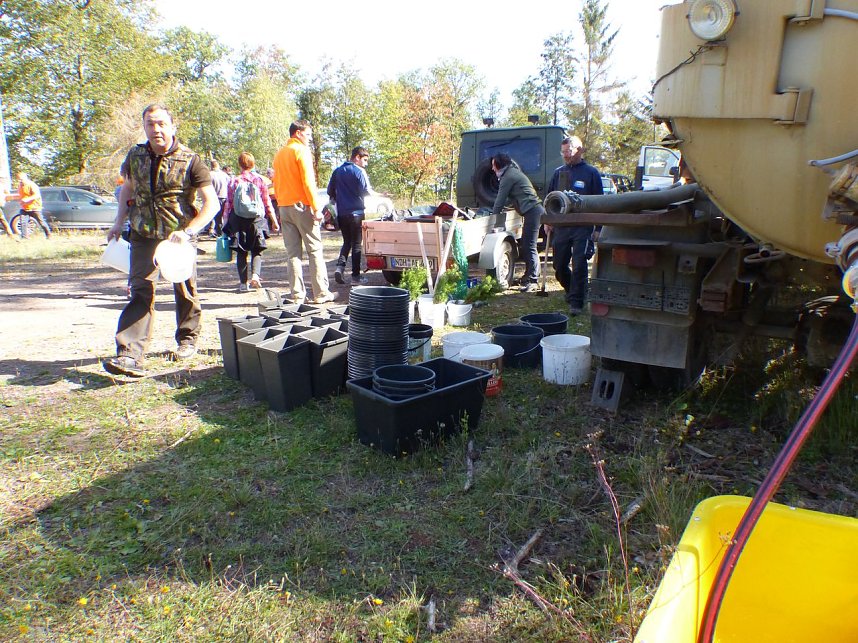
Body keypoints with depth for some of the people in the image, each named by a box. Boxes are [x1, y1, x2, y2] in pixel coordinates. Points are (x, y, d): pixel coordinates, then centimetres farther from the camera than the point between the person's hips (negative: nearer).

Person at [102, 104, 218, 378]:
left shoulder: (190, 160, -11)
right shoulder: (135, 156, 2)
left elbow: (212, 203, -14)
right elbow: (127, 188, 20)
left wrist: (188, 232, -25)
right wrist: (119, 222, 11)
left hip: (177, 236, -2)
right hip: (143, 235, 2)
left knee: (185, 290, 11)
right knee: (141, 291, -9)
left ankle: (188, 339, 34)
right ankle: (129, 355, -15)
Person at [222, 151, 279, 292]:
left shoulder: (233, 182, 0)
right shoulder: (260, 180, 0)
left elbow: (228, 204, 1)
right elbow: (267, 203, 3)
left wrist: (225, 223, 9)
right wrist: (274, 221, 10)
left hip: (238, 220, 0)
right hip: (256, 219, 0)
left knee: (241, 252, 9)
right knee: (257, 251, 9)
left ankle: (243, 282, 6)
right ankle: (255, 275, -15)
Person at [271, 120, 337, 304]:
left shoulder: (279, 154, 16)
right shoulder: (301, 151, -7)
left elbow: (276, 183, 19)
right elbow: (308, 182, -15)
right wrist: (317, 208, -15)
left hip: (284, 207, 7)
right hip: (302, 206, -7)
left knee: (293, 253, 6)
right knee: (315, 250, -2)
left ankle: (297, 294, 5)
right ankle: (321, 293, -2)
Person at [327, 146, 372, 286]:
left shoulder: (338, 171, 10)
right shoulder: (359, 171, -8)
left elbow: (330, 191, 12)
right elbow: (367, 192, -12)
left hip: (341, 213, 6)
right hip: (356, 212, -5)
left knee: (347, 242, 18)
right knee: (357, 244, 2)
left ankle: (340, 266, -3)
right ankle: (356, 276, 4)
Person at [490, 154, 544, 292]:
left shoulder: (508, 176, -8)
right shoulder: (513, 172, 24)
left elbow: (500, 199, -6)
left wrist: (494, 215, 5)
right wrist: (497, 212, 27)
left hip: (532, 211, -11)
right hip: (535, 210, 11)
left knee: (529, 246, -13)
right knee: (526, 245, 15)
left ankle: (532, 281, -15)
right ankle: (528, 277, 22)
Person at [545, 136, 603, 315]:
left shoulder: (591, 172, 0)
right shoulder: (559, 172, 11)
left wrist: (598, 229, -4)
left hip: (583, 228, -4)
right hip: (561, 226, 5)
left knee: (579, 266, -6)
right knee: (559, 266, 9)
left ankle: (576, 302, 1)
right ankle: (572, 291, 32)